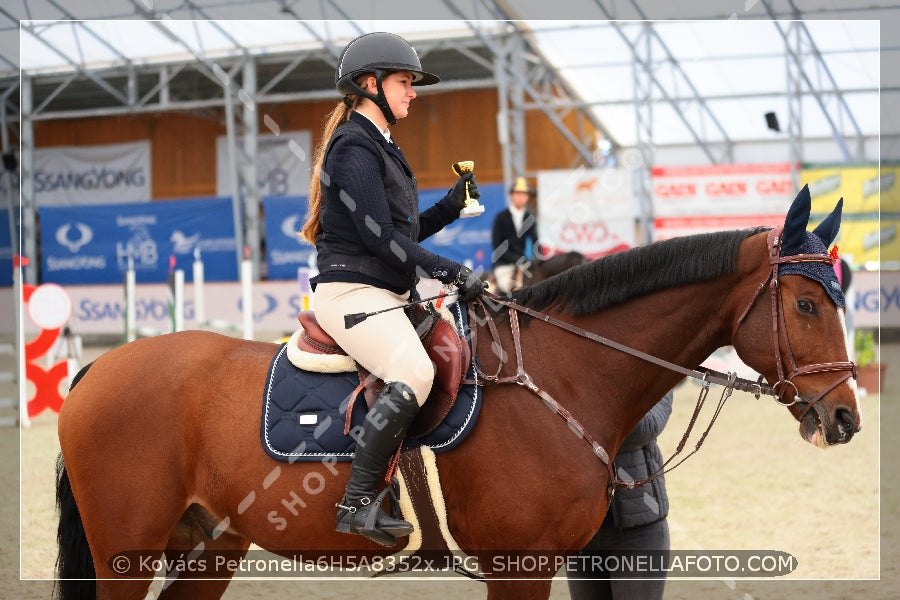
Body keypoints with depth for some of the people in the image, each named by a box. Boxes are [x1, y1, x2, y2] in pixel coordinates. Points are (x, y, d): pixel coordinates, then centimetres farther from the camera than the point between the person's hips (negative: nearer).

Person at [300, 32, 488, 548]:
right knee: (414, 372, -31)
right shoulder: (355, 147, -11)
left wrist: (453, 205, 8)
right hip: (351, 289, -11)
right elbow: (380, 237, -18)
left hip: (387, 292, 11)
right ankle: (358, 504, -27)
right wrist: (453, 272, -16)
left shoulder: (381, 147, 21)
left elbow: (406, 234, 23)